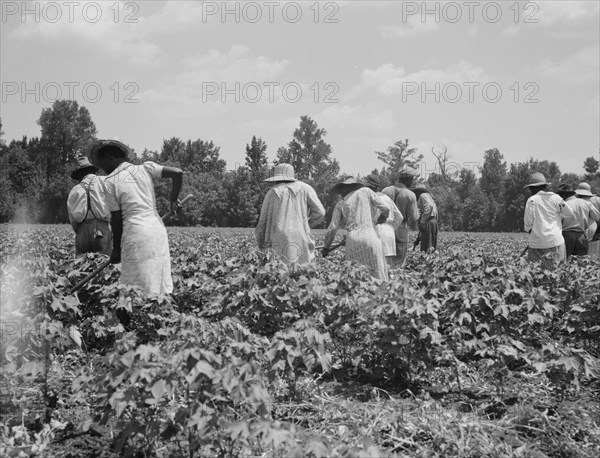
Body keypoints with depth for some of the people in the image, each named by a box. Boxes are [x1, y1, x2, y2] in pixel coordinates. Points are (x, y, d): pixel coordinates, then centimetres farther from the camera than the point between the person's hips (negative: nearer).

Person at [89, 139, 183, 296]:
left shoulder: (110, 182, -3)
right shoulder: (145, 168, 6)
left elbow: (116, 219, -2)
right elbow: (178, 173, -2)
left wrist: (116, 248, 8)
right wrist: (173, 200, 12)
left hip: (136, 232, -5)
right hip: (158, 228, 5)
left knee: (140, 288, 1)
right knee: (161, 284, 12)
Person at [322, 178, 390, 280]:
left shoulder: (340, 204, 14)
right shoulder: (366, 191, 12)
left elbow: (332, 228, 8)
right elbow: (385, 209, 6)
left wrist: (326, 247, 18)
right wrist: (382, 218, 28)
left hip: (353, 240, 1)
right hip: (371, 237, -1)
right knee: (378, 276, -3)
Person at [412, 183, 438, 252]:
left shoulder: (423, 195, -2)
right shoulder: (428, 196, 26)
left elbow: (429, 207, -19)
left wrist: (422, 221, -18)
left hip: (428, 223, -10)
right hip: (433, 222, 10)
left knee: (427, 247, -13)